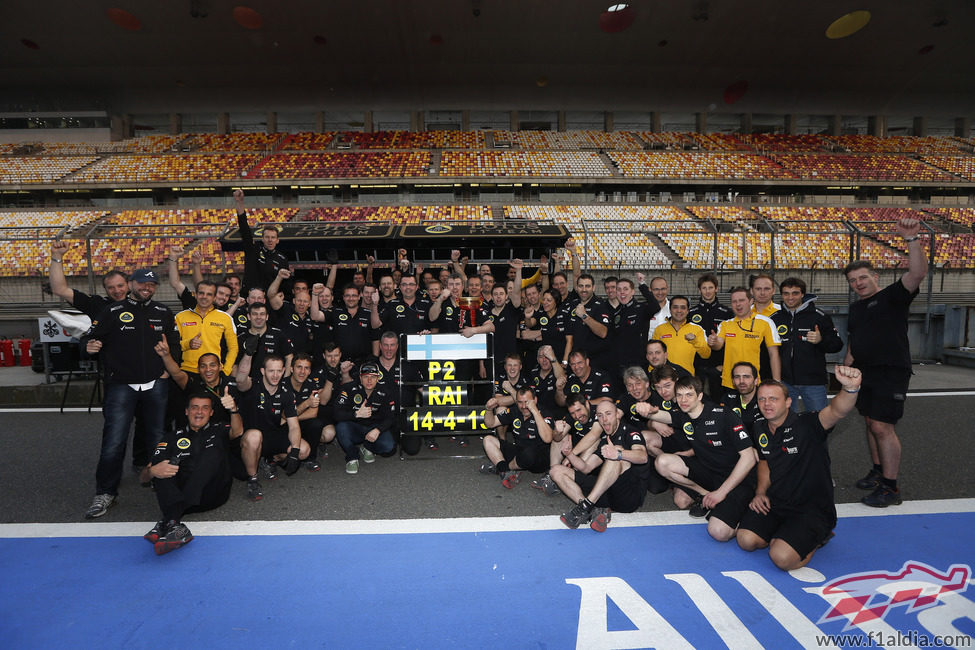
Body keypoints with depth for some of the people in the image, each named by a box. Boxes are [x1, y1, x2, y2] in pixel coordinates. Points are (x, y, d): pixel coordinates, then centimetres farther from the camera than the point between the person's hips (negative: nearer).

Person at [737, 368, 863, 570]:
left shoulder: (806, 424, -17)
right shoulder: (760, 431, 3)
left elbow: (836, 411, -39)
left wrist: (850, 388, -60)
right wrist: (761, 492, 5)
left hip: (812, 508, -5)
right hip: (774, 502, 6)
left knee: (782, 557, -22)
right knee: (746, 540, -12)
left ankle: (818, 536, 9)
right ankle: (783, 533, 17)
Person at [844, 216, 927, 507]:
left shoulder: (893, 295, -5)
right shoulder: (855, 307, 16)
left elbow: (918, 273, -24)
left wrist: (911, 239, -32)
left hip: (891, 373, -7)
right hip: (864, 374, 8)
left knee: (883, 427, -10)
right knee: (871, 424, 13)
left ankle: (890, 488, -1)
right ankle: (878, 472, 26)